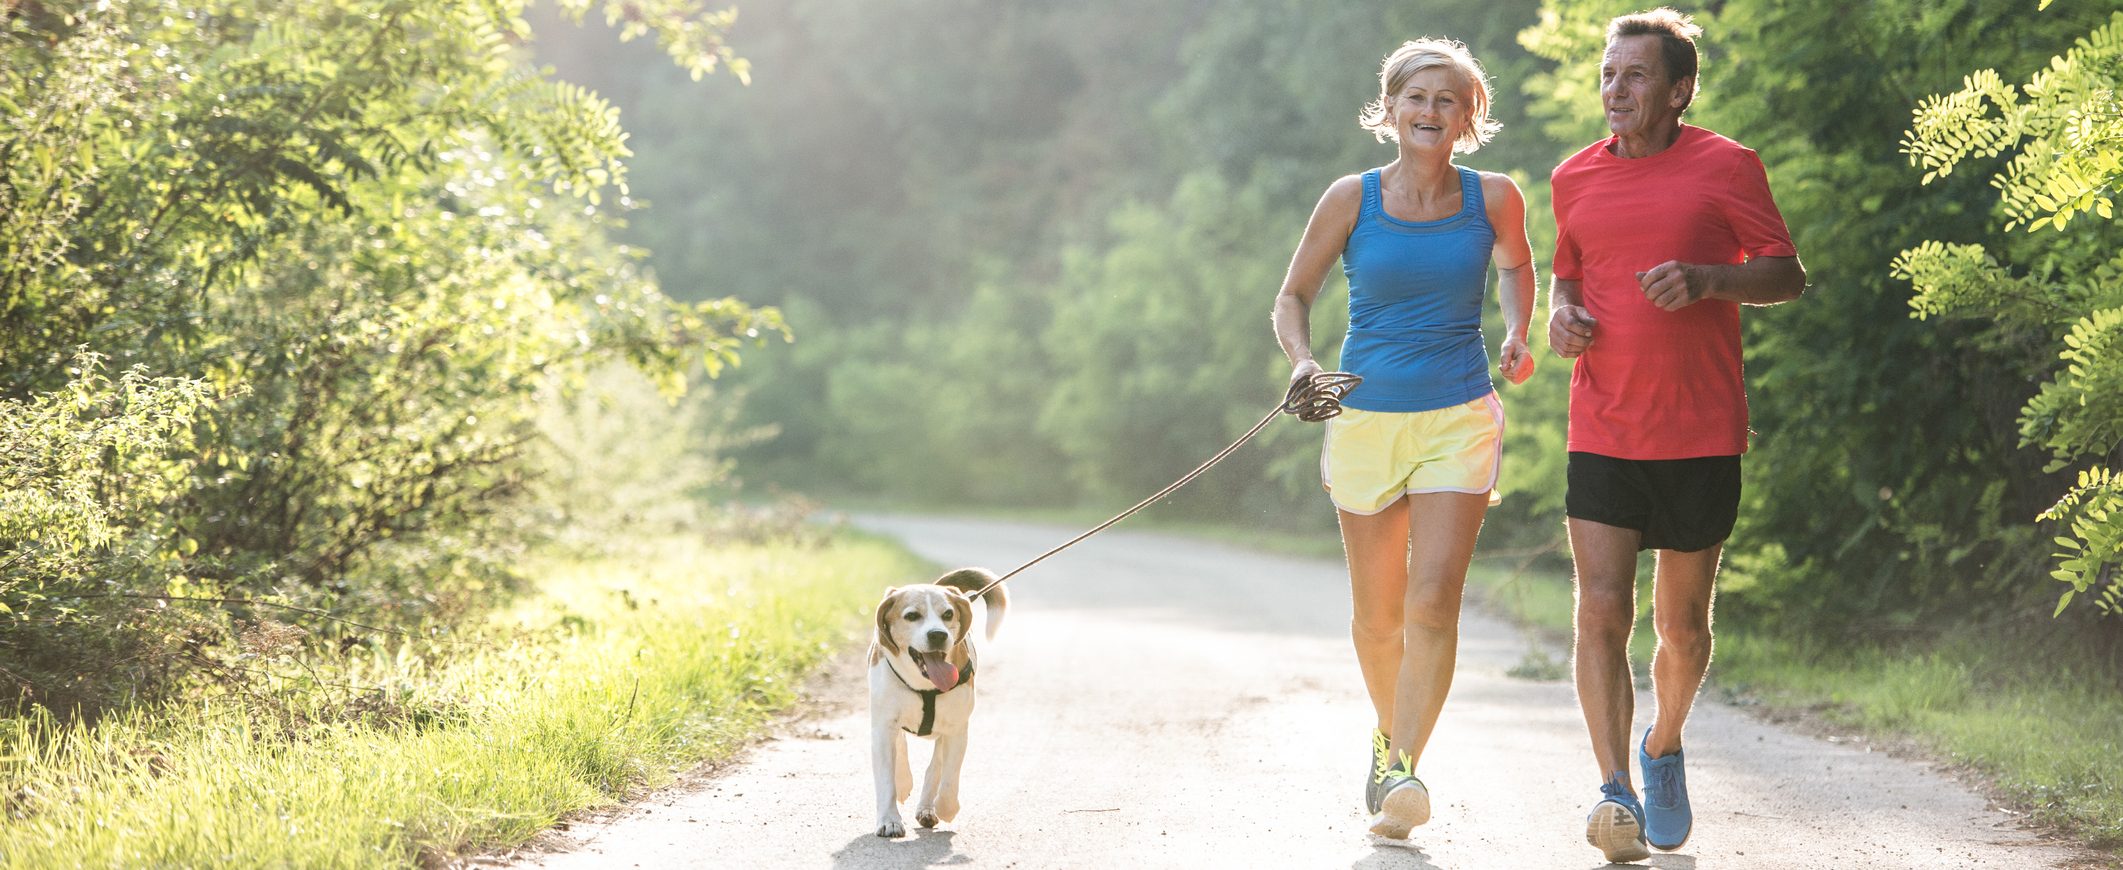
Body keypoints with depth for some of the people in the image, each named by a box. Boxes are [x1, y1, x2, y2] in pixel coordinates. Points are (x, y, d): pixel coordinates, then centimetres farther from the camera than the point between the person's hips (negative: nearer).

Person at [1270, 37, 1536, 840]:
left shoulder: (1493, 197, -1)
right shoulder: (1352, 199, -3)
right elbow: (1293, 297, 6)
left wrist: (1517, 336, 6)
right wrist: (1302, 361, -13)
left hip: (1459, 419, -1)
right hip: (1365, 416, 1)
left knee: (1433, 601, -17)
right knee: (1378, 615, 10)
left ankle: (1402, 773, -17)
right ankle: (1388, 732, 38)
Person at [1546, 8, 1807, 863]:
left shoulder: (1726, 166, -1)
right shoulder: (1576, 178, 10)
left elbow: (1788, 275, 0)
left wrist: (1706, 279, -17)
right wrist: (1561, 313, 0)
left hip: (1703, 436, -2)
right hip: (1602, 433, 2)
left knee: (1682, 625, 9)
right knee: (1601, 612, -12)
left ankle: (1664, 749, 35)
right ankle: (1615, 792, -13)